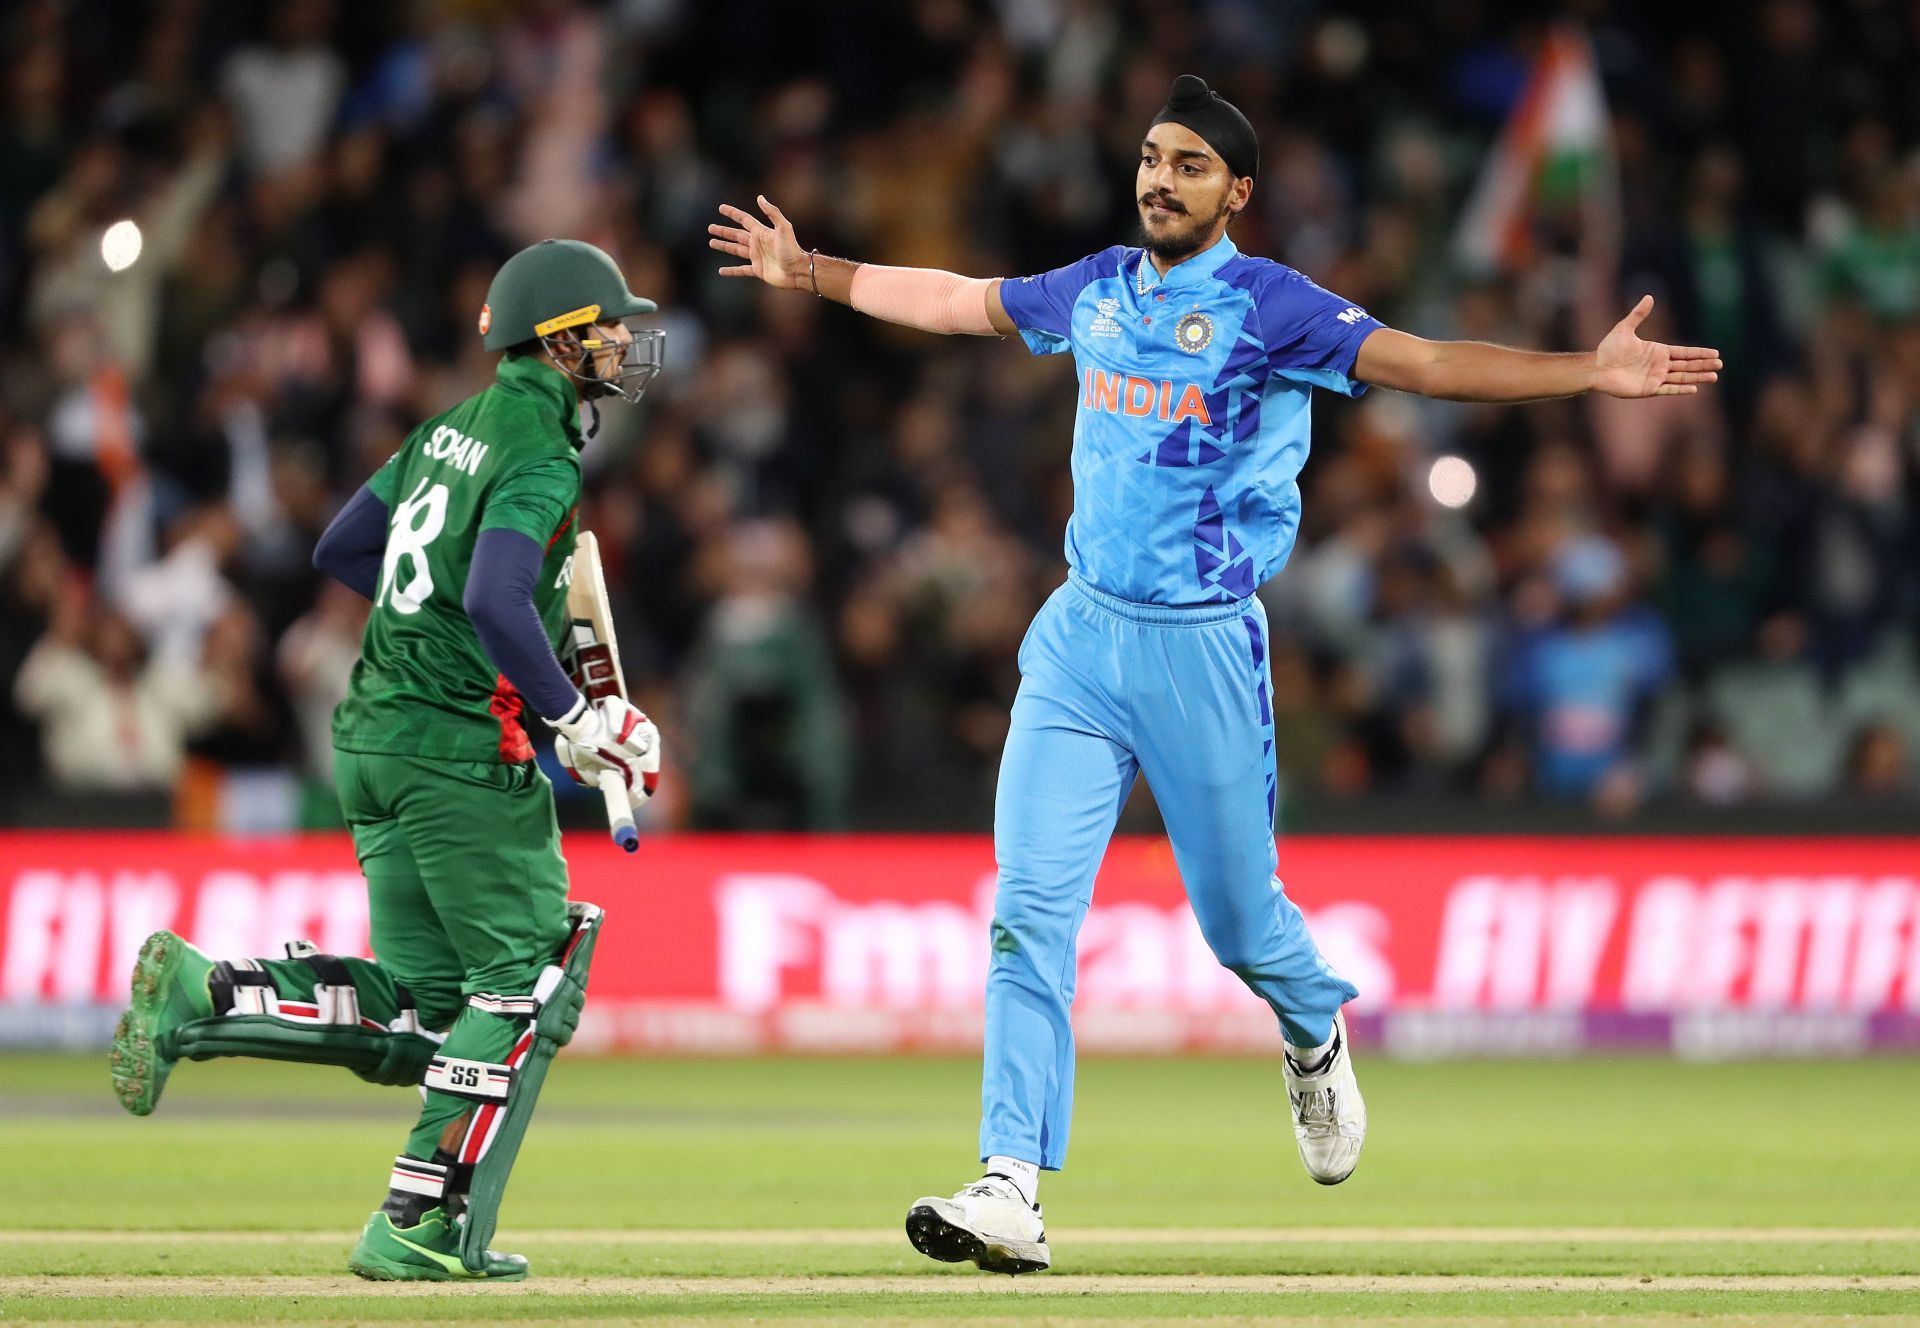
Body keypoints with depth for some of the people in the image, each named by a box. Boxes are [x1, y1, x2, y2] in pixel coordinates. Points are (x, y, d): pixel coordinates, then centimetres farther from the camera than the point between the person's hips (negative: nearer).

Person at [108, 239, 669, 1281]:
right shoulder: (542, 458, -12)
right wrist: (577, 718, -18)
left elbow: (341, 550, 22)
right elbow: (497, 605, -27)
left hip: (373, 742, 9)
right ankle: (419, 1228, -3)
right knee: (525, 983, 0)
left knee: (416, 1013, 10)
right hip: (463, 750, -9)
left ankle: (198, 997, -5)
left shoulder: (458, 429, 16)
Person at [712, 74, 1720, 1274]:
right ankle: (1014, 1191, -11)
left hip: (1203, 648, -4)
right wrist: (813, 273, 33)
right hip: (1078, 636, 4)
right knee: (1030, 908, -8)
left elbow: (1422, 362, -17)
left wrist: (1593, 375, -29)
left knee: (1237, 915, 8)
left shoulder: (1268, 305, -9)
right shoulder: (1098, 289, 8)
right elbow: (960, 301, 25)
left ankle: (1316, 1034, 44)